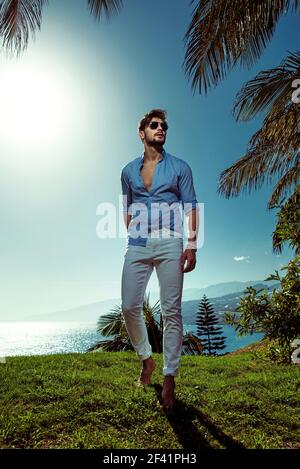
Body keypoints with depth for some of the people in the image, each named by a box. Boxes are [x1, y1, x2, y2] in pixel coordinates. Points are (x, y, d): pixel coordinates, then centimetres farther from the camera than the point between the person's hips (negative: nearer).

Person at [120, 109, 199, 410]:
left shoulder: (180, 167, 10)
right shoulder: (129, 170, 16)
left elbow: (191, 207, 4)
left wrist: (192, 245, -6)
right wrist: (130, 237, 12)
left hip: (169, 244, -2)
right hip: (137, 245, 3)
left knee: (171, 312, -1)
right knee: (129, 307, -2)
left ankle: (169, 379, 11)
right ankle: (146, 360, 24)